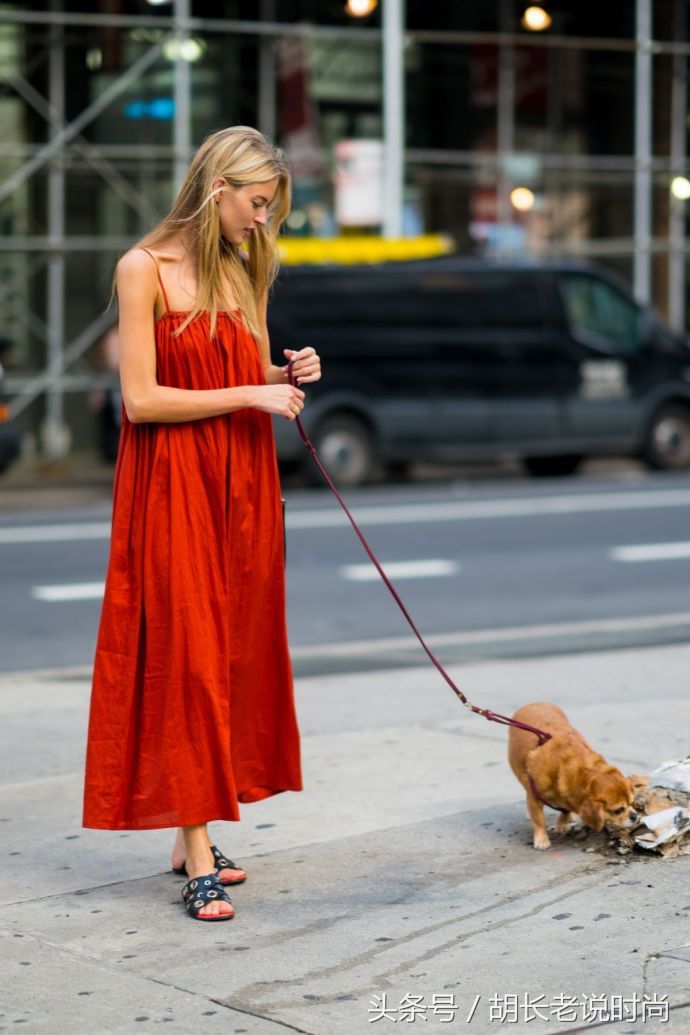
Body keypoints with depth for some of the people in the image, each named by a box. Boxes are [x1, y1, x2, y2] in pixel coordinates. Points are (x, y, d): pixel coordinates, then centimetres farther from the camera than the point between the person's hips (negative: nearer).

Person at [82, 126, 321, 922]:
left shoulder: (246, 271, 12)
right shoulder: (145, 268, -8)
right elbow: (140, 399, -13)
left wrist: (287, 376, -1)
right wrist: (248, 395, -15)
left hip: (242, 483, 7)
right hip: (172, 487, -7)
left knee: (235, 654, 6)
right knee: (182, 655, -7)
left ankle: (196, 834, 13)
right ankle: (198, 862, -6)